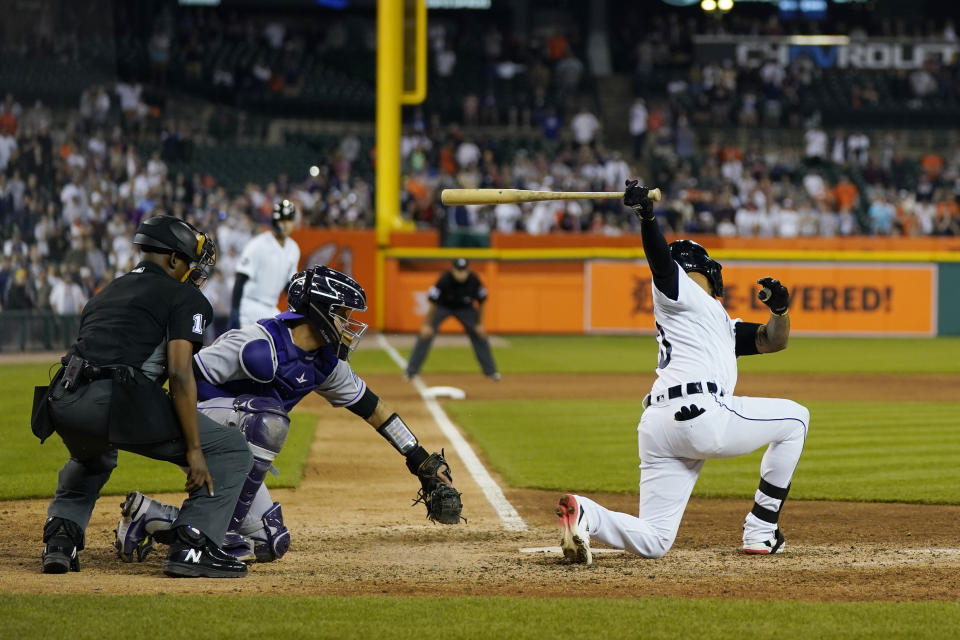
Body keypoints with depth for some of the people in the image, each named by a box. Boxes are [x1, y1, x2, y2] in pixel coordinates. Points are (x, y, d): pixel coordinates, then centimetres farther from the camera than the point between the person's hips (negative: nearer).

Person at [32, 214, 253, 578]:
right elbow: (179, 373, -7)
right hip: (117, 404, -7)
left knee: (91, 458, 43)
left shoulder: (107, 292, 30)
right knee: (230, 451, 4)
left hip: (63, 404, 7)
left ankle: (60, 539, 22)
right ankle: (190, 547, -9)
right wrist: (193, 450, -8)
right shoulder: (184, 297, 7)